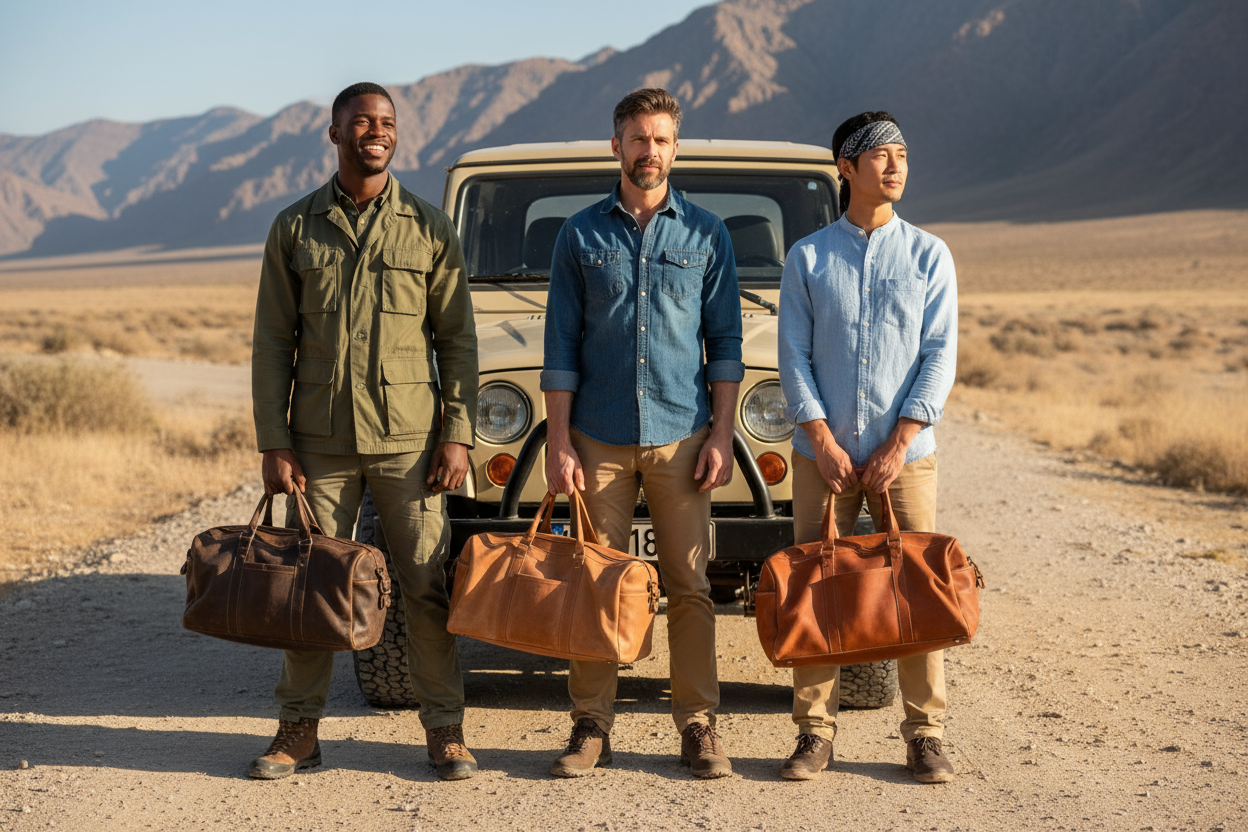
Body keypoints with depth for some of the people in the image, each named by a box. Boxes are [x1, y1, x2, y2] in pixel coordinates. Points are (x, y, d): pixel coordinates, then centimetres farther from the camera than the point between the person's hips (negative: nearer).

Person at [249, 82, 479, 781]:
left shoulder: (430, 229, 4)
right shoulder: (294, 228, 6)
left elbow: (457, 339, 4)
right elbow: (272, 342, 5)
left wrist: (458, 435, -4)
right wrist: (274, 443, -3)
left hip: (409, 439, -1)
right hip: (321, 440, 1)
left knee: (427, 586, 1)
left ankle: (446, 729, 10)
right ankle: (300, 730, 16)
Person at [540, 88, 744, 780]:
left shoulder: (706, 234, 6)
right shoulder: (581, 234, 6)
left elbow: (724, 344, 6)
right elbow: (561, 346, 4)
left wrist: (722, 436, -3)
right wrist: (559, 442, -3)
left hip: (680, 436, 0)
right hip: (599, 437, 0)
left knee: (687, 586, 2)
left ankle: (698, 724, 11)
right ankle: (591, 725, 11)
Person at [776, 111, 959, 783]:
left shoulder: (928, 256, 4)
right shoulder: (807, 257, 4)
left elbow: (939, 356, -1)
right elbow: (794, 358, 0)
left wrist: (897, 446, -10)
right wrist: (824, 443, -10)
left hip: (905, 454, 0)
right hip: (823, 454, 0)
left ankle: (924, 735, 11)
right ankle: (814, 734, 10)